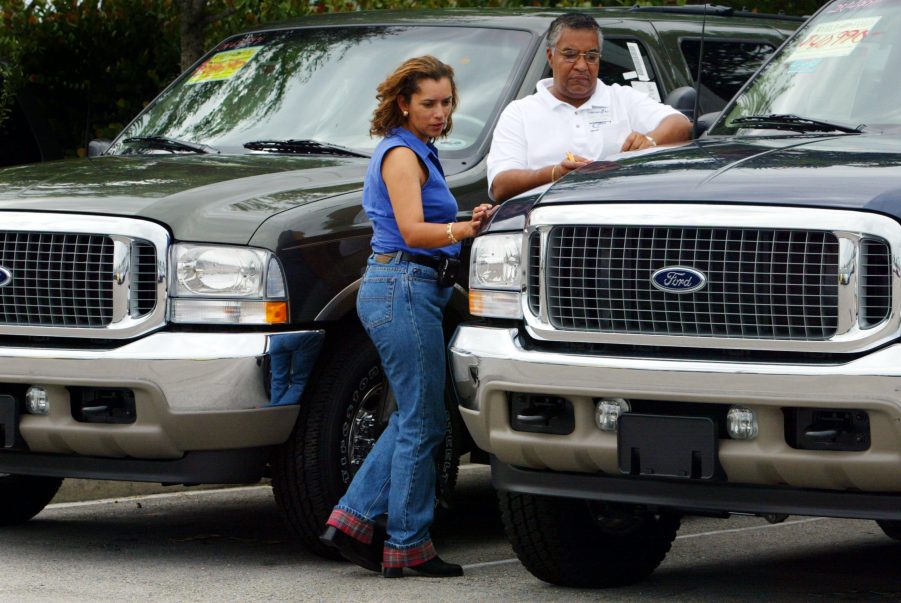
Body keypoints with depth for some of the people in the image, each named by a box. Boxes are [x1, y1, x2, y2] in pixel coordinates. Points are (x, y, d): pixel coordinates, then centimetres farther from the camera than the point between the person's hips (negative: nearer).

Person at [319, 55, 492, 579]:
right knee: (423, 422, -6)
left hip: (410, 292, 10)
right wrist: (466, 230, -40)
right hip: (404, 289, -10)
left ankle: (352, 520, 12)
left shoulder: (418, 152, 18)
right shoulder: (402, 154, -12)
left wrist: (471, 223, 17)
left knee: (413, 418, 13)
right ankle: (409, 545, 0)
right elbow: (412, 230, -25)